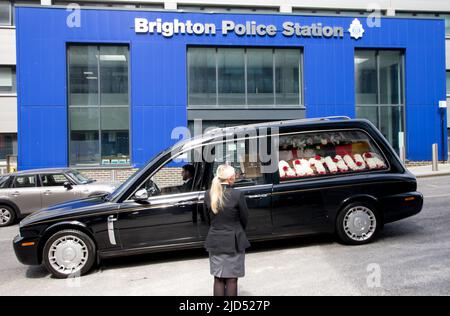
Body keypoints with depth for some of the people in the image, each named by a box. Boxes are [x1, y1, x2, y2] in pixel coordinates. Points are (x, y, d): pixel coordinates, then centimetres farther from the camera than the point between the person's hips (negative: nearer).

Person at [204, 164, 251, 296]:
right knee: (231, 279, 9)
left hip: (215, 241, 4)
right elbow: (244, 219, -4)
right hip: (233, 242, -3)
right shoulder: (237, 195, -16)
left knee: (218, 278, 14)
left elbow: (207, 218, 5)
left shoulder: (208, 194, -4)